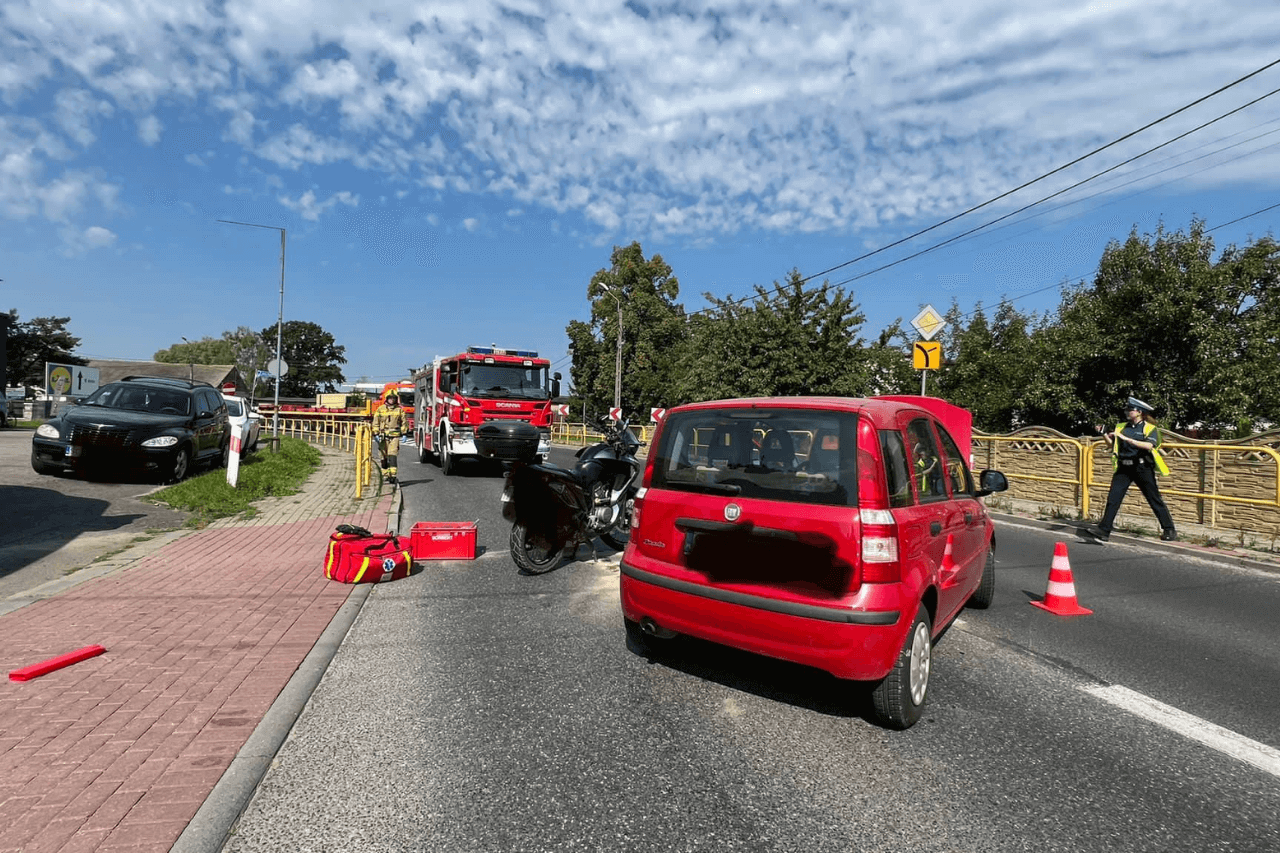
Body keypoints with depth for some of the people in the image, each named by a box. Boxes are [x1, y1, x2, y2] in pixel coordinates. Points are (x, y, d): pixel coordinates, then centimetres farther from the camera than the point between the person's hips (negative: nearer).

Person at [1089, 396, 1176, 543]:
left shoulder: (1149, 428, -2)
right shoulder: (1121, 427, 12)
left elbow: (1149, 445, -20)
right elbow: (1114, 446, 13)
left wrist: (1126, 438, -24)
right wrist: (1105, 436, -3)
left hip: (1142, 468, -3)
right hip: (1123, 468, 4)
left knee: (1155, 500, 6)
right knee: (1113, 499, -6)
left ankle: (1169, 530, 22)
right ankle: (1104, 531, -7)